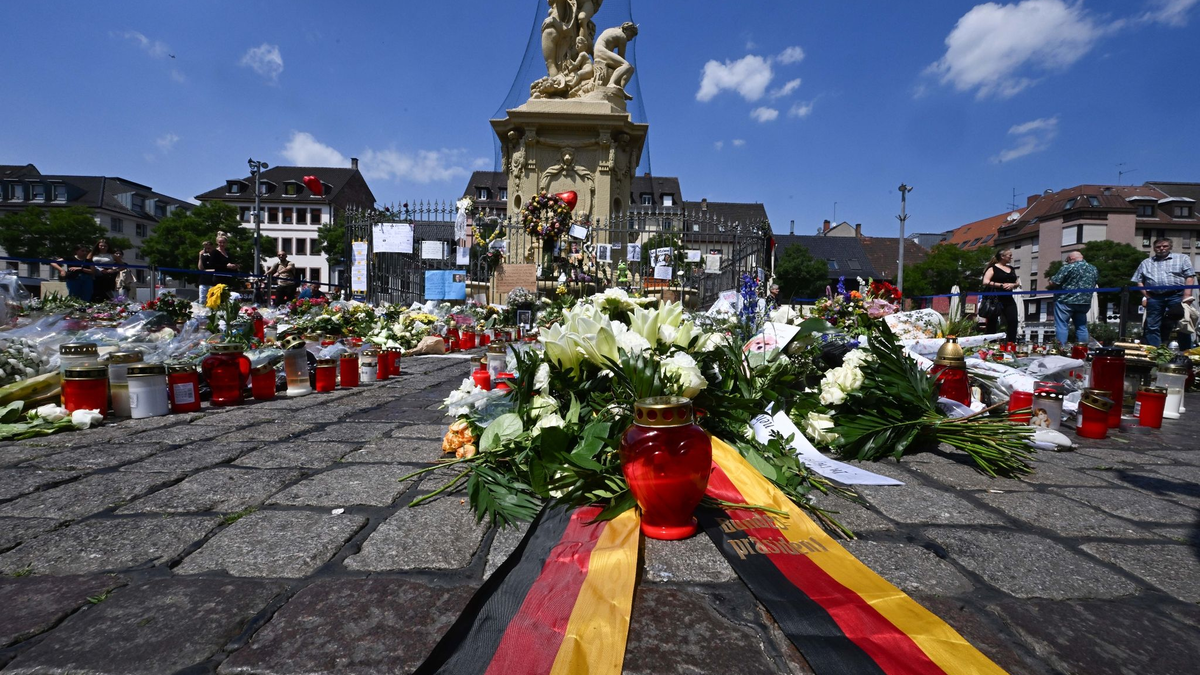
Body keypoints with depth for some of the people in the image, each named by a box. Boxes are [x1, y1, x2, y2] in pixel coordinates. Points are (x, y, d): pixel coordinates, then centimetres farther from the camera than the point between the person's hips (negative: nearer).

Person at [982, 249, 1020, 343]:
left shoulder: (1011, 269, 18)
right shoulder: (993, 268, -2)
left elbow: (1018, 283, 19)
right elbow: (986, 282, -14)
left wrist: (1013, 285, -3)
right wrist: (1001, 285, -18)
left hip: (1008, 299, 6)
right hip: (995, 299, -6)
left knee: (1013, 321, -4)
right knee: (992, 322, 0)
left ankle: (1011, 344, 1)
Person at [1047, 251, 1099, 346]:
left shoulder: (1069, 267, -11)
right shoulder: (1094, 269, 12)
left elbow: (1054, 283, -13)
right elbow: (1093, 285, 20)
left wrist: (1048, 287, 7)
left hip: (1066, 301, -6)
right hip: (1085, 302, 6)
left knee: (1062, 326, -2)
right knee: (1081, 326, 14)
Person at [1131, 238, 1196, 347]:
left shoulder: (1182, 259, 12)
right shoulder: (1146, 263, 18)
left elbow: (1190, 277, 3)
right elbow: (1139, 281, 13)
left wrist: (1186, 296, -9)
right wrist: (1146, 296, 0)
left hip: (1176, 296, -1)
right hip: (1154, 297, 1)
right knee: (1152, 327, 0)